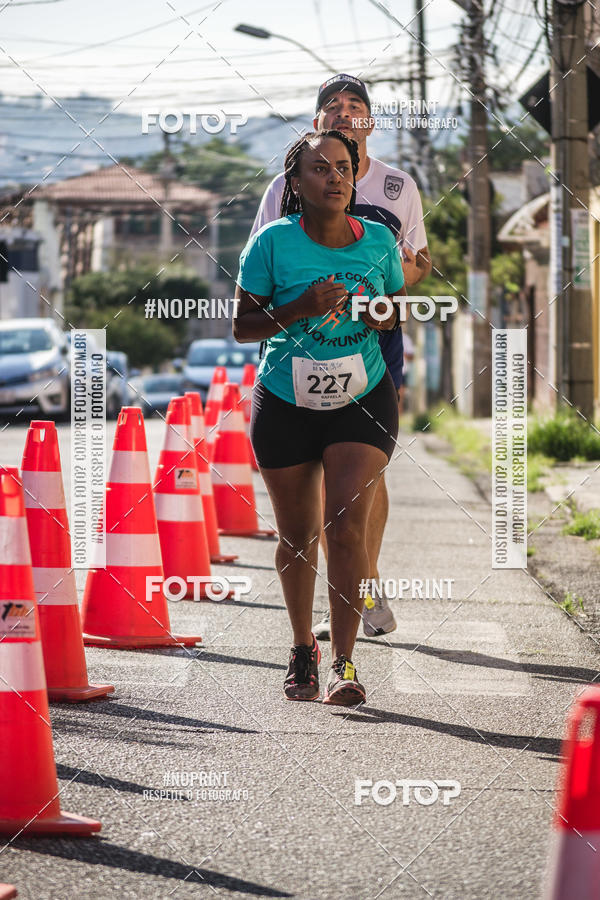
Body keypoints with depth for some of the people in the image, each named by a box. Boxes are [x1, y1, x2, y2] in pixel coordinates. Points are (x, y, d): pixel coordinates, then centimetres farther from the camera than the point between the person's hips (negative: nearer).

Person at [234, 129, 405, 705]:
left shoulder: (377, 240, -1)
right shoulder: (273, 242, -8)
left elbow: (399, 307, 14)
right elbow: (242, 326, -5)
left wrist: (387, 316, -10)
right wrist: (300, 308, -21)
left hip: (362, 399, 0)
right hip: (285, 404, 0)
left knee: (347, 527, -13)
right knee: (297, 537, 10)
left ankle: (343, 663, -9)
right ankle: (302, 650, 31)